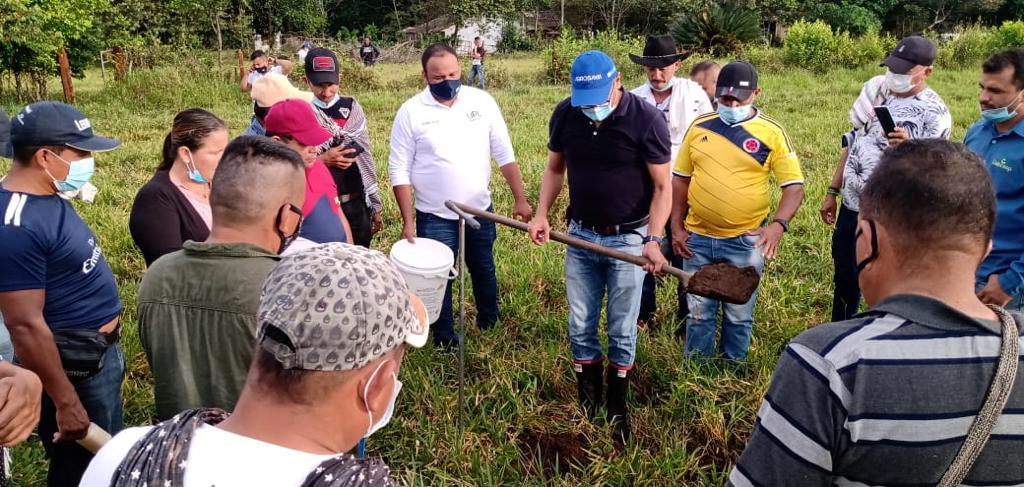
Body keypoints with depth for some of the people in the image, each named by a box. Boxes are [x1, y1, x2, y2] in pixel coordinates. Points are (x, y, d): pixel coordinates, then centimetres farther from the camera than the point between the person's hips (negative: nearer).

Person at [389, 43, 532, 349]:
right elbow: (399, 170, -8)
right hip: (434, 217, -2)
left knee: (483, 270, 21)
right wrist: (408, 221, -11)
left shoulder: (482, 101, -5)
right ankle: (445, 339, 29)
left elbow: (504, 154, 0)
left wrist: (520, 199, -3)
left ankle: (489, 324, 44)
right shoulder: (411, 112, -11)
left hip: (480, 211, 3)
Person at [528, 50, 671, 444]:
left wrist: (652, 239, -23)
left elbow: (663, 187, -12)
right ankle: (586, 404, 28)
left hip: (628, 239, -3)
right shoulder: (565, 114, -4)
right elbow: (555, 169, 9)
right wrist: (542, 214, -5)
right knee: (580, 328, 10)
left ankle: (617, 409, 27)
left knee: (622, 332, 8)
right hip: (580, 236, 4)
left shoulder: (646, 120, -16)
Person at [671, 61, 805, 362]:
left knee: (739, 315, 12)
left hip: (746, 242, -2)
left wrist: (778, 225, -23)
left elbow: (794, 186, -6)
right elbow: (680, 178, 10)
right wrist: (676, 227, 4)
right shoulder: (699, 127, 3)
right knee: (699, 312, 13)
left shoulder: (771, 133, -5)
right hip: (697, 239, 2)